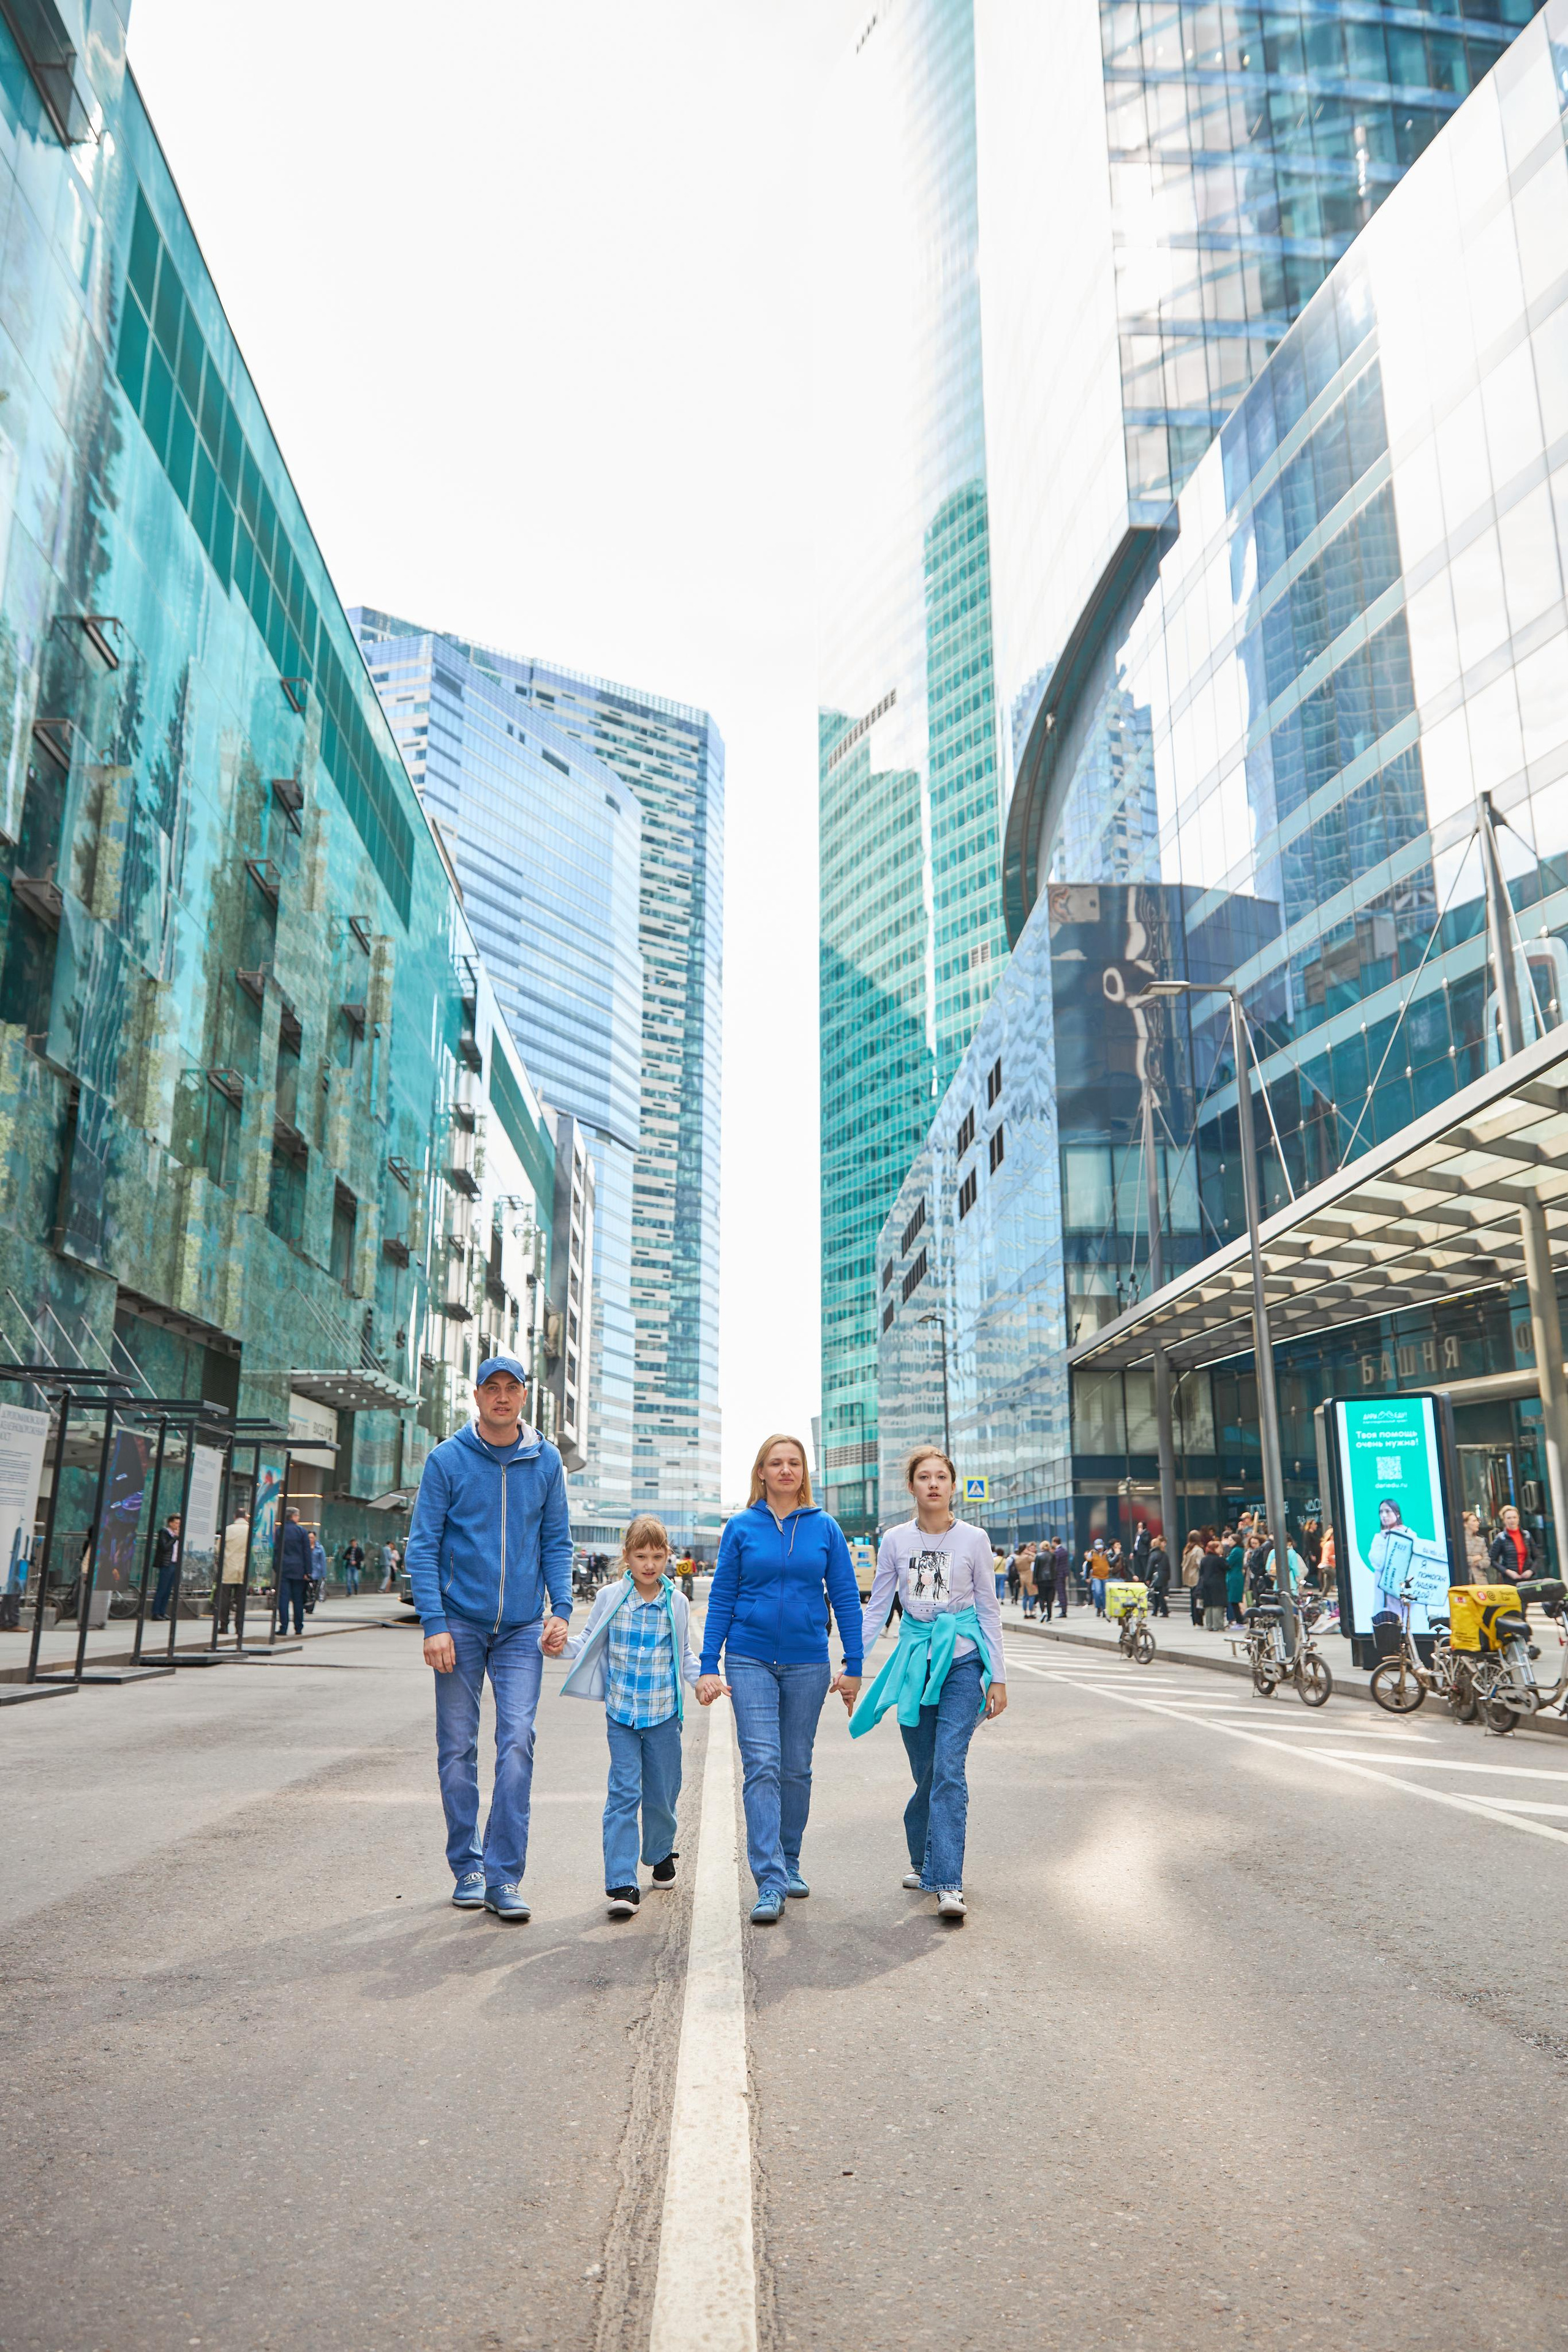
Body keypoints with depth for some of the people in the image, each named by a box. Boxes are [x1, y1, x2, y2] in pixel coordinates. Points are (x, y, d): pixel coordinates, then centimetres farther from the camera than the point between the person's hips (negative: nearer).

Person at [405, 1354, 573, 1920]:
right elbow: (423, 1546, -4)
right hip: (460, 1623, -1)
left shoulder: (546, 1461, 4)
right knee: (458, 1750, 7)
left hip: (522, 1628, 1)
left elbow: (557, 1542, 8)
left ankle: (505, 1877, -1)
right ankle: (466, 1868, 21)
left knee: (517, 1743, -8)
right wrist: (433, 1624, -12)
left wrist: (560, 1609, -4)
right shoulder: (446, 1459, -3)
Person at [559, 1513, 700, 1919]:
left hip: (663, 1714, 1)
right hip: (620, 1714, -1)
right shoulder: (610, 1598, -3)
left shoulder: (677, 1604, 0)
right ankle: (621, 1884, -5)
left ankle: (661, 1853, 38)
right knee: (623, 1794, -8)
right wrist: (562, 1645, -10)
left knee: (662, 1793, 10)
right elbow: (589, 1642, 8)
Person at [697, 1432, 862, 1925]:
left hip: (808, 1663, 2)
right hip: (751, 1660, -1)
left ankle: (790, 1864, 28)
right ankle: (770, 1882, -7)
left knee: (796, 1768, 11)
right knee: (762, 1765, -9)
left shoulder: (825, 1528, 2)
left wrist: (853, 1665, 0)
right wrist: (709, 1667, -3)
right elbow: (721, 1599, 2)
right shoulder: (741, 1528, 0)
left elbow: (845, 1597, 4)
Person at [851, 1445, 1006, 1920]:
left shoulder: (974, 1539, -2)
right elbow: (876, 1608, 8)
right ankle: (923, 1861, 30)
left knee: (948, 1770, -12)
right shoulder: (895, 1540, 2)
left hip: (962, 1658, -2)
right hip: (915, 1658, 2)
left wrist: (998, 1677, 3)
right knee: (925, 1772, 8)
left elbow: (989, 1610, 4)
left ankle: (948, 1884, -10)